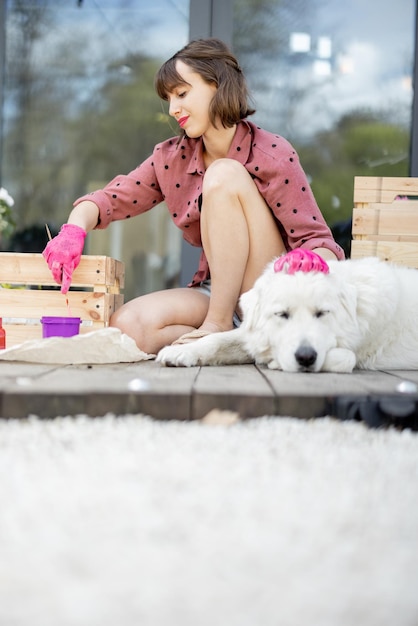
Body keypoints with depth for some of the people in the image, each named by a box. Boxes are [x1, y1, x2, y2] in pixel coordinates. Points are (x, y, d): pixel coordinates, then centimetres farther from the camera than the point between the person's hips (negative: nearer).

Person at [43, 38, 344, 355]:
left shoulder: (272, 155, -10)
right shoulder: (172, 159, 5)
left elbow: (318, 242, -13)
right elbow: (109, 199, 5)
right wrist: (74, 230, -18)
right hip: (214, 291, 4)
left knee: (224, 174, -23)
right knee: (127, 326, -24)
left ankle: (218, 327, -21)